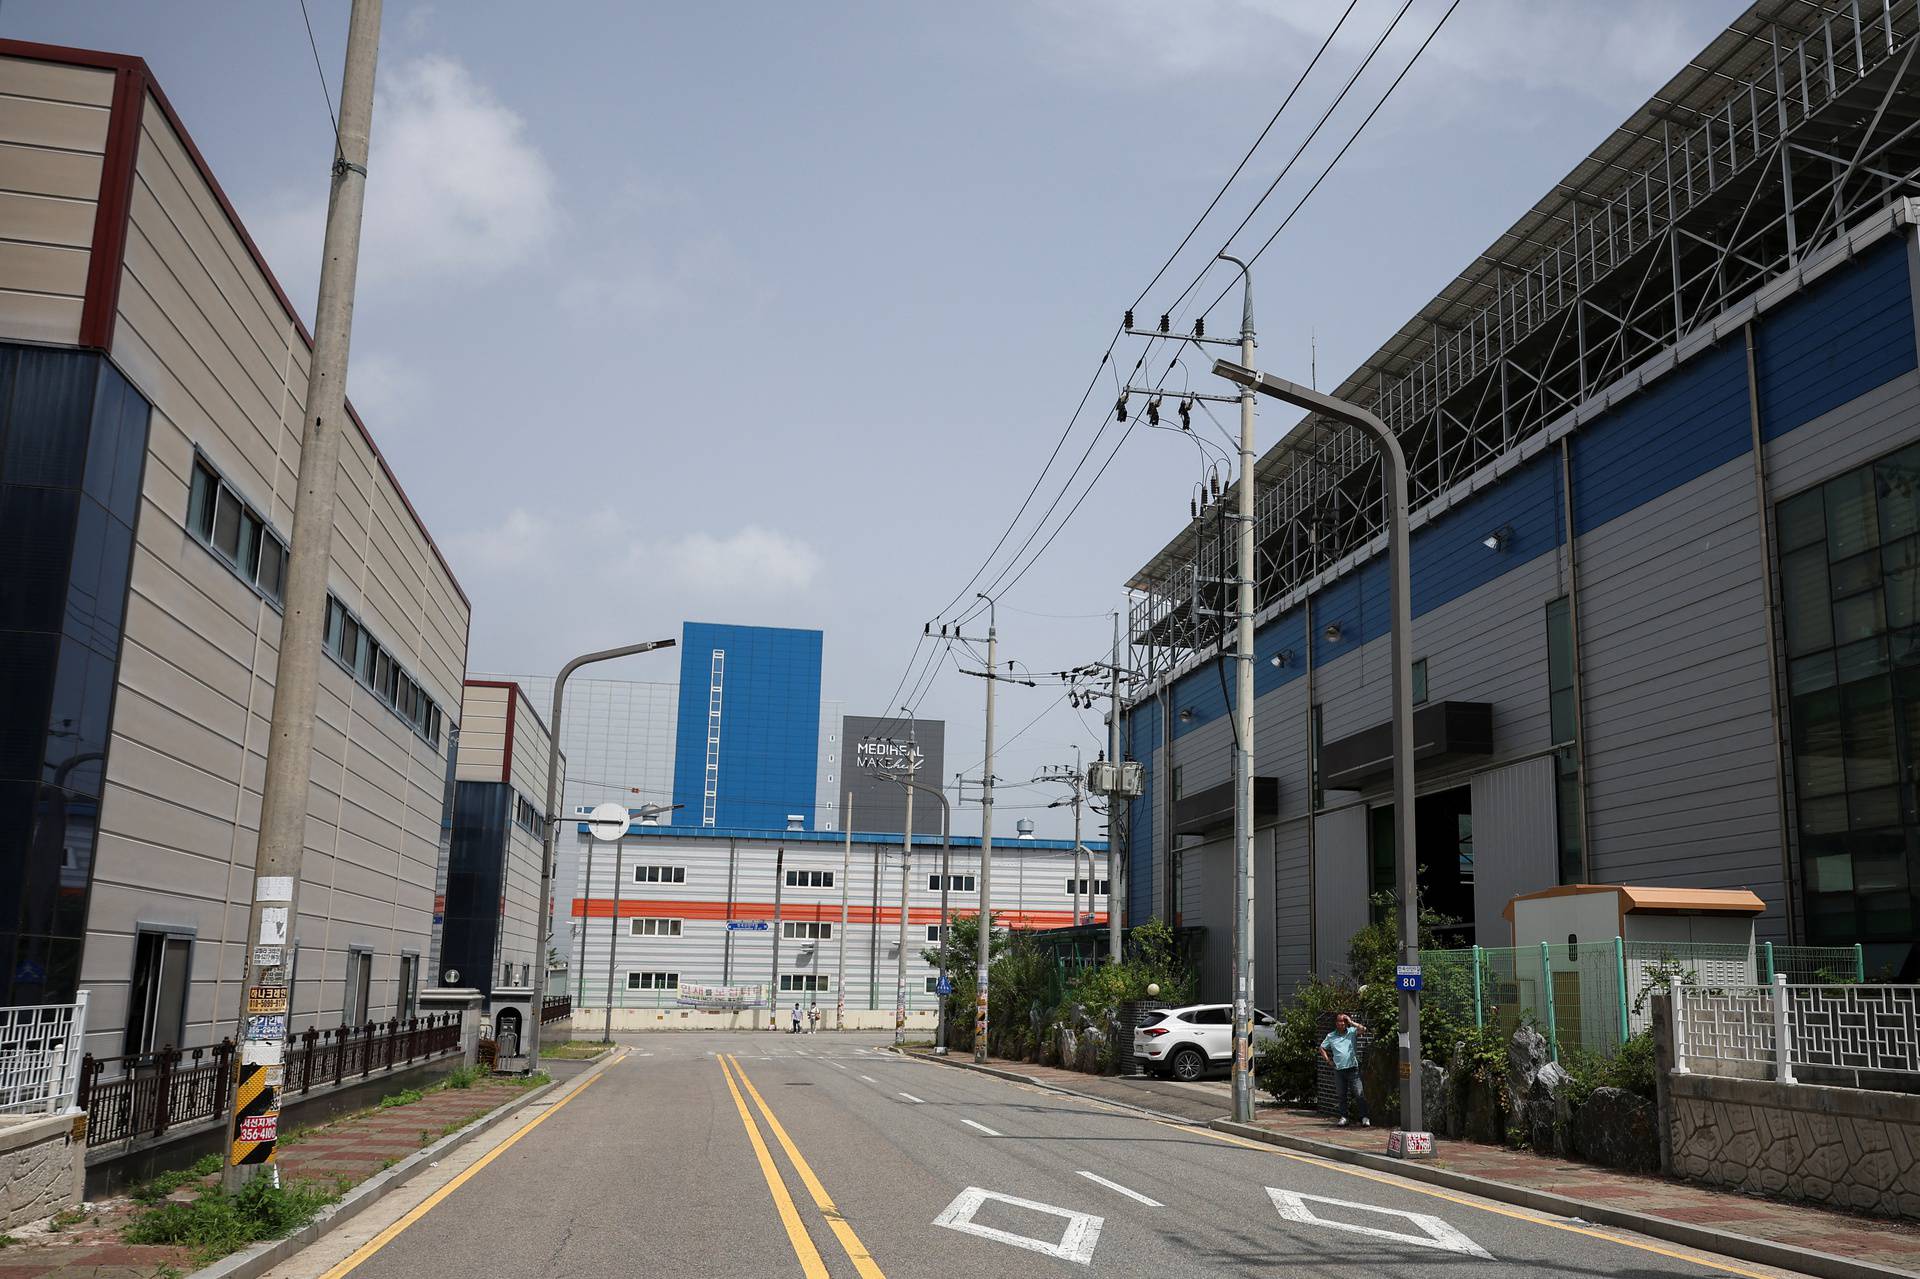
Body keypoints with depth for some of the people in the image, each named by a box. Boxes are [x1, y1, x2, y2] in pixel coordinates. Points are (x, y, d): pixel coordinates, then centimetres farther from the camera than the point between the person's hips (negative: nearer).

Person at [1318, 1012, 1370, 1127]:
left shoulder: (1352, 1032, 4)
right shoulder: (1331, 1036, 10)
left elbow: (1363, 1029, -14)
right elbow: (1322, 1048, 19)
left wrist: (1351, 1022, -7)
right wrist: (1328, 1060, 8)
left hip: (1352, 1068, -2)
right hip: (1338, 1070, 2)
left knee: (1359, 1094, -8)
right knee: (1342, 1095, 8)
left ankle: (1364, 1117, -6)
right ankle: (1343, 1117, 15)